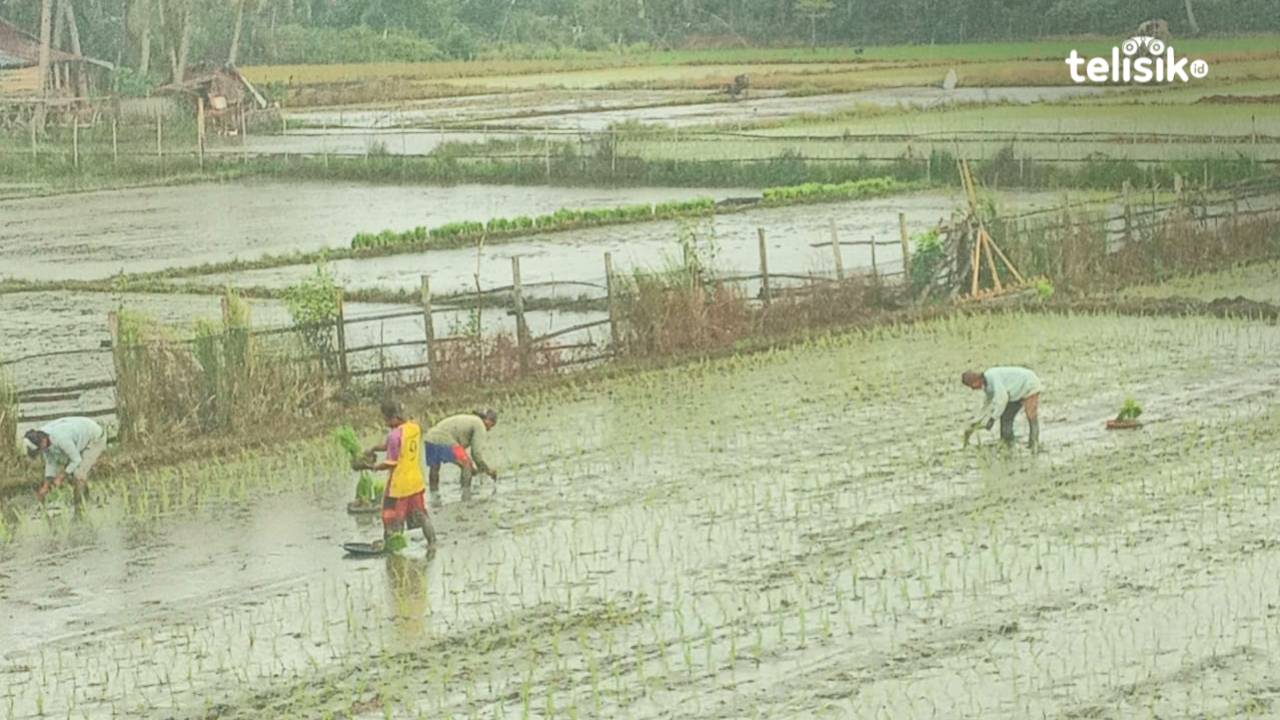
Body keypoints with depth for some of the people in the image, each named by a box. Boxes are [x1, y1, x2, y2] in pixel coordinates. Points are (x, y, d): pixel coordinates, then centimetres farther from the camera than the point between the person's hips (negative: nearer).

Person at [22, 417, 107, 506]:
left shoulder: (60, 439, -41)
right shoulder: (41, 438, -15)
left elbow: (76, 460, -27)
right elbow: (50, 463, -3)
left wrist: (60, 478, -19)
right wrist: (45, 486, -8)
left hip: (96, 439, -8)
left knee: (78, 474, -16)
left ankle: (78, 505, -1)